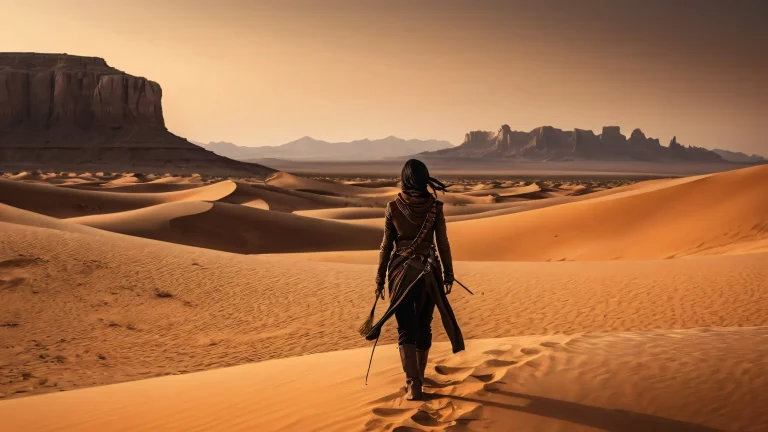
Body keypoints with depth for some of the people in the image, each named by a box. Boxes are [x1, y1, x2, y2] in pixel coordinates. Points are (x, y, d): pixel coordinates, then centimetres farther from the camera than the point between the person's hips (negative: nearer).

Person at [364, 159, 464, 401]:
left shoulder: (393, 207, -6)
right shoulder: (435, 207, -5)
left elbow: (387, 245, -2)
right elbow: (443, 244, -2)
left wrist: (380, 278, 6)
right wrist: (448, 274, 10)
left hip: (401, 272, -1)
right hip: (428, 272, 1)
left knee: (406, 329, 2)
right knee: (424, 326, 16)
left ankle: (413, 384, -11)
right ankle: (419, 377, 31)